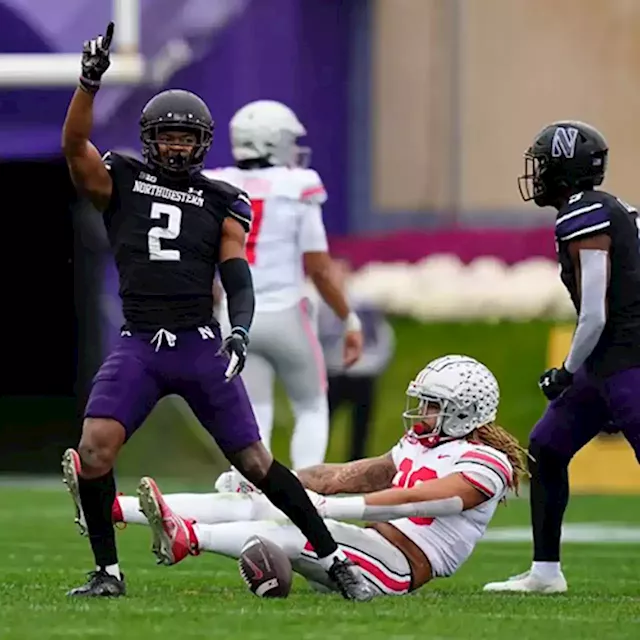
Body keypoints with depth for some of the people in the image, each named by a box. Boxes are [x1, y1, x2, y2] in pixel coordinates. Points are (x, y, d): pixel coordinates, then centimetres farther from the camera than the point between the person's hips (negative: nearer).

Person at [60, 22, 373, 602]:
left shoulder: (221, 204, 9)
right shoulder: (120, 182, 8)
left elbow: (238, 279, 2)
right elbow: (74, 145, -9)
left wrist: (240, 331, -17)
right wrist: (89, 80, -22)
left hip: (201, 346, 0)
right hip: (138, 346, 0)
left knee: (254, 460, -2)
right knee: (95, 446, -17)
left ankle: (335, 560, 7)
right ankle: (108, 572, 0)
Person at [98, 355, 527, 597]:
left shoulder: (487, 465, -7)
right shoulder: (419, 448, 22)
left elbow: (411, 500, -20)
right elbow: (341, 477, 17)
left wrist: (327, 507, -26)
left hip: (401, 565, -8)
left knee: (292, 533, -31)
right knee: (251, 503, -7)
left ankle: (187, 538, -53)